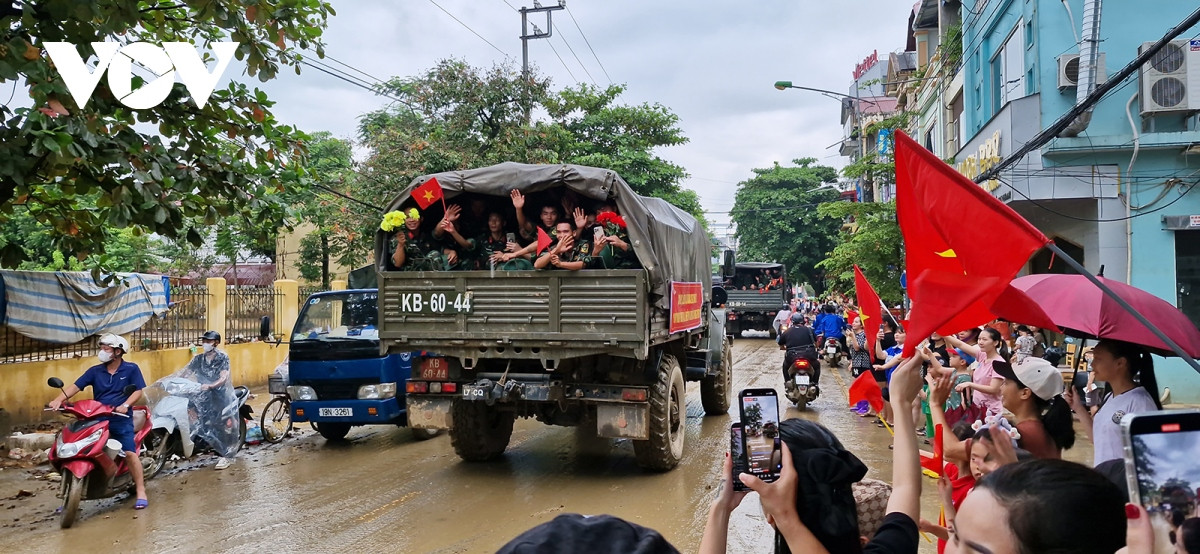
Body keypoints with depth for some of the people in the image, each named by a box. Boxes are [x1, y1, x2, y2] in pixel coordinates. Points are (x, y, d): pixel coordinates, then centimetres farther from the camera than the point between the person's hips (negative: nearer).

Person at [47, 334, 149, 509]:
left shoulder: (131, 369, 0)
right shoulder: (95, 371, 8)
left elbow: (138, 391, -5)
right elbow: (75, 386, 1)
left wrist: (125, 405, -23)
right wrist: (58, 400, -15)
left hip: (121, 419, -4)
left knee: (130, 453, -15)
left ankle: (140, 492, -9)